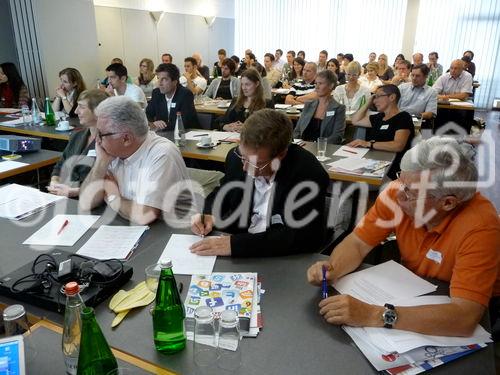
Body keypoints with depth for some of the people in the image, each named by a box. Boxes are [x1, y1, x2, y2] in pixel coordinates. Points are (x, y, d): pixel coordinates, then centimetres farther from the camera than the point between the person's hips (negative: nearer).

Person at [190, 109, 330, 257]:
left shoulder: (310, 173, -21)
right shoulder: (237, 157, -6)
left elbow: (305, 237, -25)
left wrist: (235, 244, -29)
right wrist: (208, 215, -9)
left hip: (283, 262, -4)